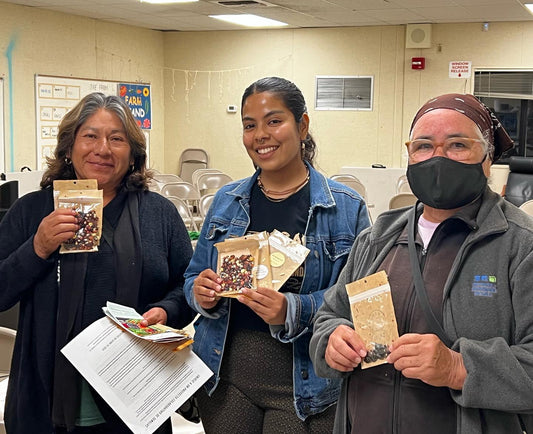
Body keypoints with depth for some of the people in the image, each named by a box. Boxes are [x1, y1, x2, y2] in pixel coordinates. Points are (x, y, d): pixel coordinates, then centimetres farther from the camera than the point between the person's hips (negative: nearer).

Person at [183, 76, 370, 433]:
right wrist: (201, 293, -11)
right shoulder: (226, 201, 6)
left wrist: (294, 311, -27)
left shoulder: (345, 208, -7)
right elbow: (194, 276, 11)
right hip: (225, 378, 4)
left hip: (304, 384, -3)